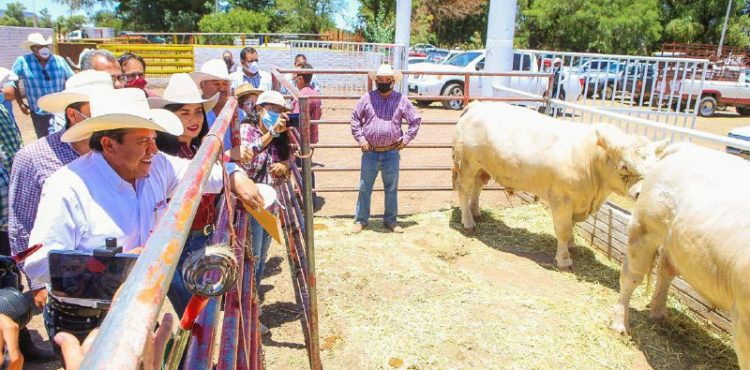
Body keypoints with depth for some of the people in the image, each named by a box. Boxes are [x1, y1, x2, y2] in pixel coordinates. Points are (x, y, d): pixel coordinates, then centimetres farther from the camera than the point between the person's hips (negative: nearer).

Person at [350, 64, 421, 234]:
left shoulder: (401, 100, 1)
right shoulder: (367, 98, 1)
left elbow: (416, 120, 7)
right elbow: (355, 118, 8)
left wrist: (406, 139, 0)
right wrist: (360, 138, -1)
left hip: (392, 152, 0)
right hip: (370, 152, 0)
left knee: (391, 189, 11)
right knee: (365, 188, 7)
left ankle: (390, 220, 24)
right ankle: (360, 220, 19)